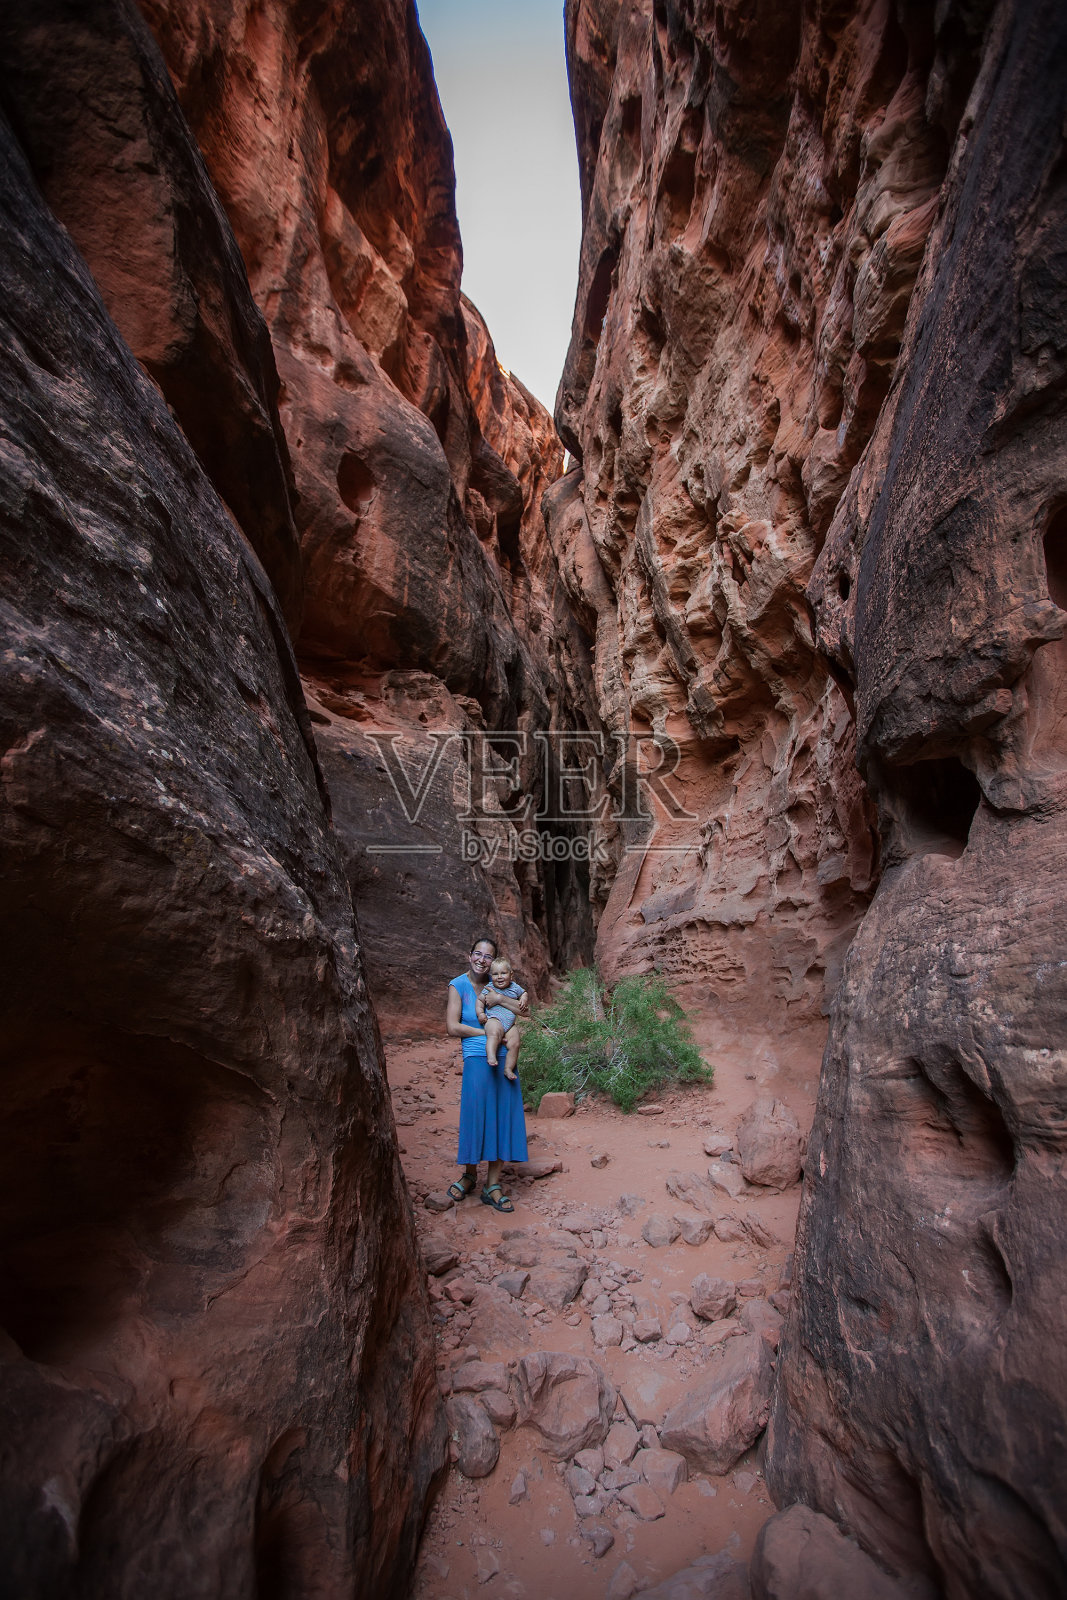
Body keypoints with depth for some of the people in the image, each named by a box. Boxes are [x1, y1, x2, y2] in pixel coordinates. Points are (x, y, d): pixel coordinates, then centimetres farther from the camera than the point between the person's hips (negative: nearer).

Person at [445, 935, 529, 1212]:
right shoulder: (458, 985, -2)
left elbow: (523, 1008, -2)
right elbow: (452, 1027, -9)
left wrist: (495, 997, -15)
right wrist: (488, 1033, -9)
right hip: (477, 1060, -3)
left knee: (502, 1117, 3)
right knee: (476, 1115, -3)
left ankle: (492, 1187, 16)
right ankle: (469, 1174, 24)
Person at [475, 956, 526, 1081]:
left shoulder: (514, 988, 11)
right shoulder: (489, 988, 1)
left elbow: (523, 993, 29)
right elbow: (480, 1000, 3)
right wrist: (480, 1013, -12)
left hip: (510, 1023, 4)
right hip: (494, 1019, -4)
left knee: (514, 1044, -13)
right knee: (494, 1034, -37)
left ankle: (508, 1068, -2)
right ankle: (491, 1056, -45)